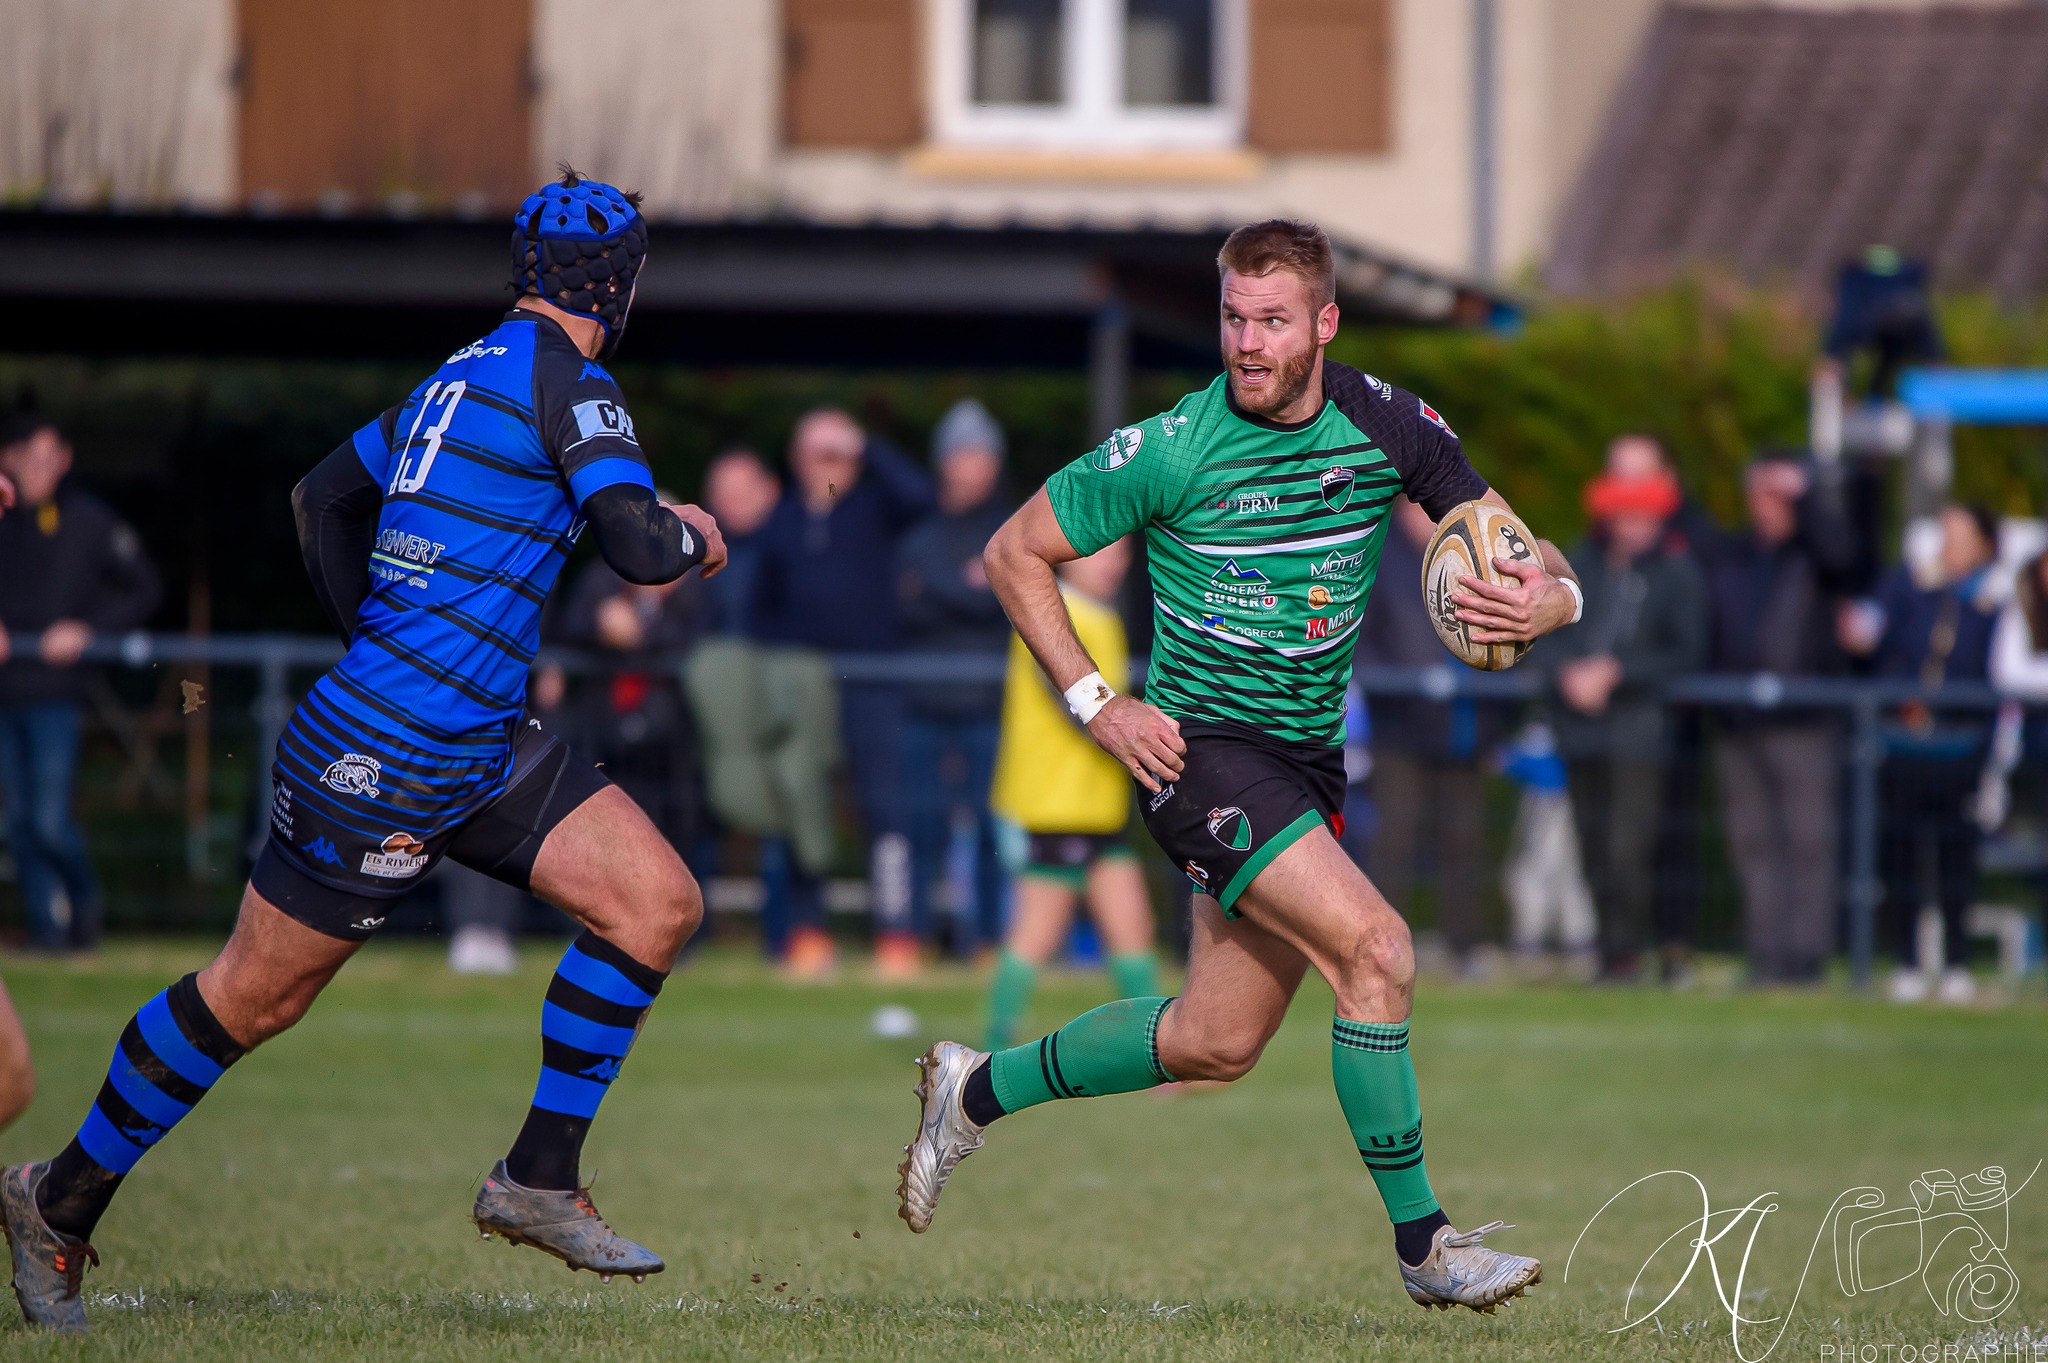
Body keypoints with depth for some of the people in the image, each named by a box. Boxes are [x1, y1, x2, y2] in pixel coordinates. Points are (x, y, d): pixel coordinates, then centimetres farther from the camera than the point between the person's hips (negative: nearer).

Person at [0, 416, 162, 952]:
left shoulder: (87, 520, -1)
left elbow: (144, 588, 4)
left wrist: (86, 630, -7)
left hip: (54, 690, -4)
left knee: (50, 821, -11)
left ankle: (84, 901, 13)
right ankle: (48, 924, 14)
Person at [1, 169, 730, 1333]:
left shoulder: (466, 376, 13)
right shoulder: (566, 379, -13)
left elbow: (325, 498, 25)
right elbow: (641, 548, -22)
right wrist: (692, 535, 0)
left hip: (484, 746, 9)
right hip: (383, 760, -9)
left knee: (661, 903, 0)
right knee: (252, 998, 3)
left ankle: (540, 1182, 7)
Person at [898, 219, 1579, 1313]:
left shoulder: (1388, 427, -3)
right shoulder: (1171, 451, -15)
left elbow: (1520, 555, 2)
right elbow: (1016, 553, -3)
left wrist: (1545, 599, -22)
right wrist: (1094, 704, -10)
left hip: (1307, 759, 6)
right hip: (1200, 748, -6)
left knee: (1216, 1042, 12)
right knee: (1375, 948, -22)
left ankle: (978, 1090, 33)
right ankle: (1423, 1246, -14)